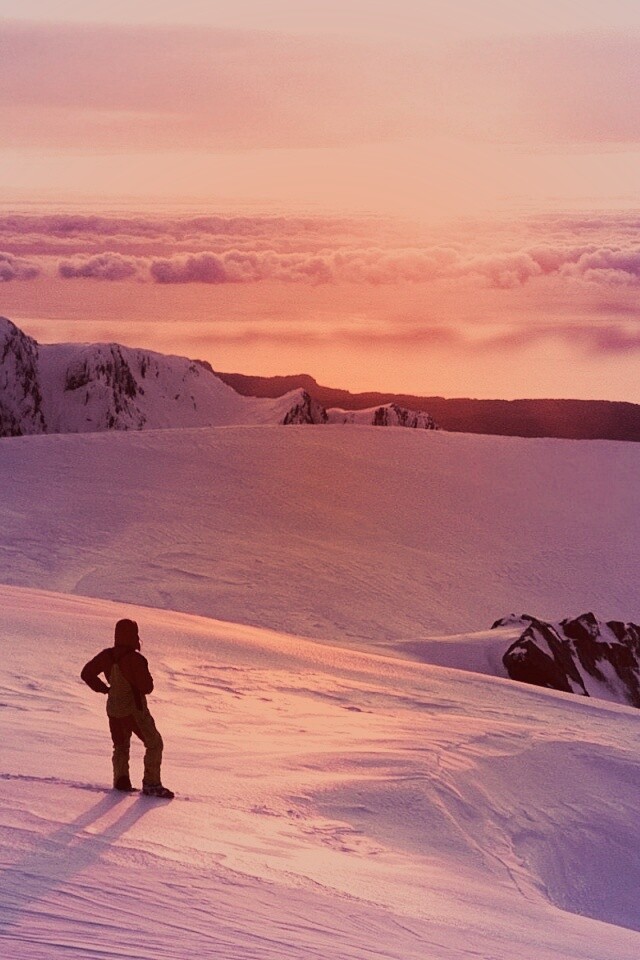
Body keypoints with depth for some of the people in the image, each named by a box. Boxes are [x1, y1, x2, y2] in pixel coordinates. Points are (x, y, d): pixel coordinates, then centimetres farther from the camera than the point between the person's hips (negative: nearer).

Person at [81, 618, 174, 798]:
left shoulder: (107, 656, -2)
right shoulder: (136, 659, -22)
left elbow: (86, 673, 7)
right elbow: (147, 687, -19)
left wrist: (103, 688, 11)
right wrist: (146, 676, 1)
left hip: (113, 709, 6)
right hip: (134, 710, -6)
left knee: (121, 746, 22)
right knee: (154, 744, 6)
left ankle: (121, 780, 11)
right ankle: (151, 784, 3)